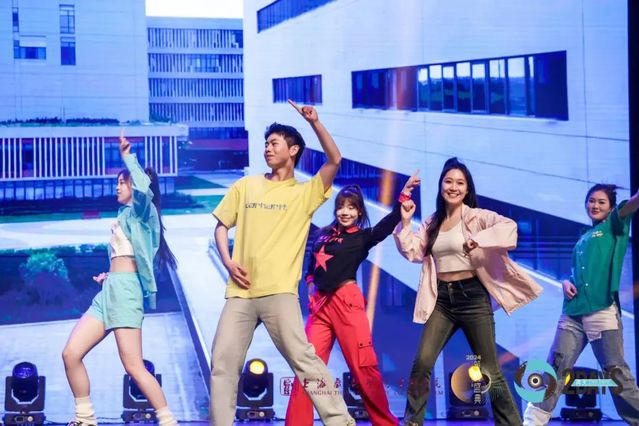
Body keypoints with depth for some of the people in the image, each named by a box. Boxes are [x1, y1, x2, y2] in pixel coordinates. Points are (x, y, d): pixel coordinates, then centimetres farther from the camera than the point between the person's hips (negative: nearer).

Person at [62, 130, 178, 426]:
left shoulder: (141, 210, 2)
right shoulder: (125, 216, 26)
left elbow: (144, 188, -24)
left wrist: (127, 156, -16)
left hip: (125, 291, -9)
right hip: (108, 291, 9)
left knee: (133, 367, -13)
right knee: (71, 354, -2)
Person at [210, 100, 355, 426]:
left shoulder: (305, 192, 7)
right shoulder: (245, 186, 16)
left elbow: (335, 160, -7)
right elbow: (221, 226, 18)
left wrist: (314, 122, -15)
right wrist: (228, 261, 1)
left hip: (279, 292, -4)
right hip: (241, 292, 4)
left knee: (303, 359, -11)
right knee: (223, 362, 3)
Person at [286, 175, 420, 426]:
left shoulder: (362, 237, 3)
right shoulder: (324, 234, 15)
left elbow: (389, 223, -12)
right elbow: (312, 265, 25)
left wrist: (405, 193, -21)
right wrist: (310, 284, 6)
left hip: (347, 302, -4)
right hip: (320, 305, 4)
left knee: (363, 368, -3)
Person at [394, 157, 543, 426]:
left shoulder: (476, 216, -4)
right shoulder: (432, 223, 12)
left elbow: (509, 227, -20)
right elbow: (413, 253, 6)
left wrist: (478, 240, -26)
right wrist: (405, 222, 0)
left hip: (471, 296, -4)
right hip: (441, 299, 4)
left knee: (490, 370, 1)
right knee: (421, 364, -7)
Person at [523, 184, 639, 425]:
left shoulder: (614, 226, 8)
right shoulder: (582, 241, 23)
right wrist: (566, 283, 6)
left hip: (603, 311, -5)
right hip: (572, 313, 5)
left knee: (616, 373, -6)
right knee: (555, 368, 0)